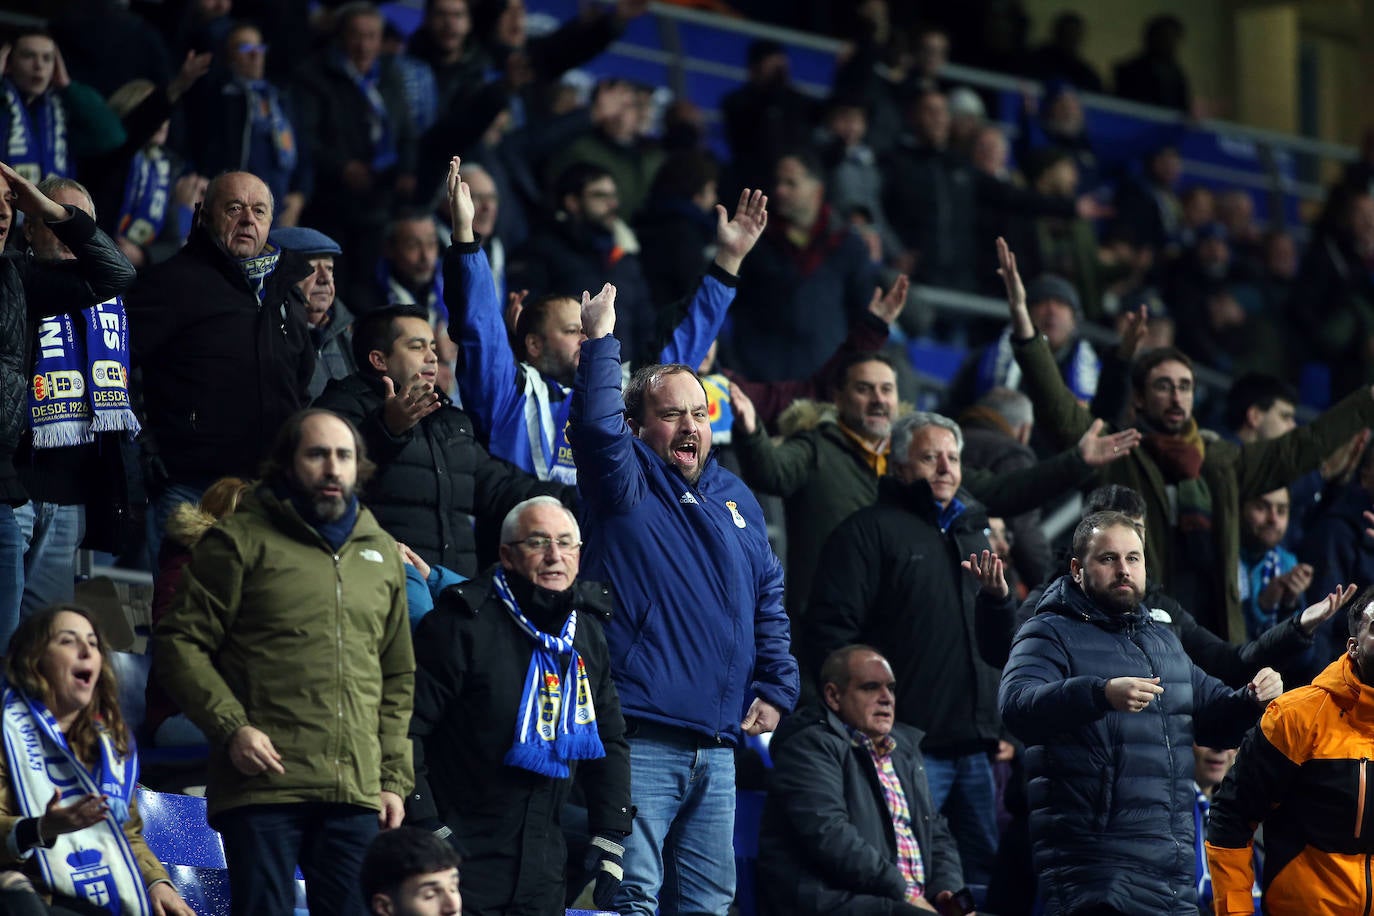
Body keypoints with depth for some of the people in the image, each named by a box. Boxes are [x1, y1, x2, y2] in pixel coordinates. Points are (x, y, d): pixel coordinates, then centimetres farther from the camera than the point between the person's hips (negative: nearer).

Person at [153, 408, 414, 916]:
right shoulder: (242, 540, 4)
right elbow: (179, 644, 0)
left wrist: (394, 778, 15)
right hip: (264, 784, -4)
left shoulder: (382, 554, 20)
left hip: (356, 796, 4)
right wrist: (230, 727, -12)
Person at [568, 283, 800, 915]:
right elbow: (595, 426, -21)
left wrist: (775, 689, 12)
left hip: (717, 746, 7)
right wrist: (601, 340, -19)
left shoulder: (735, 500, 19)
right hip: (638, 741, -7)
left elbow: (769, 604, 23)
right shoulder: (627, 488, 0)